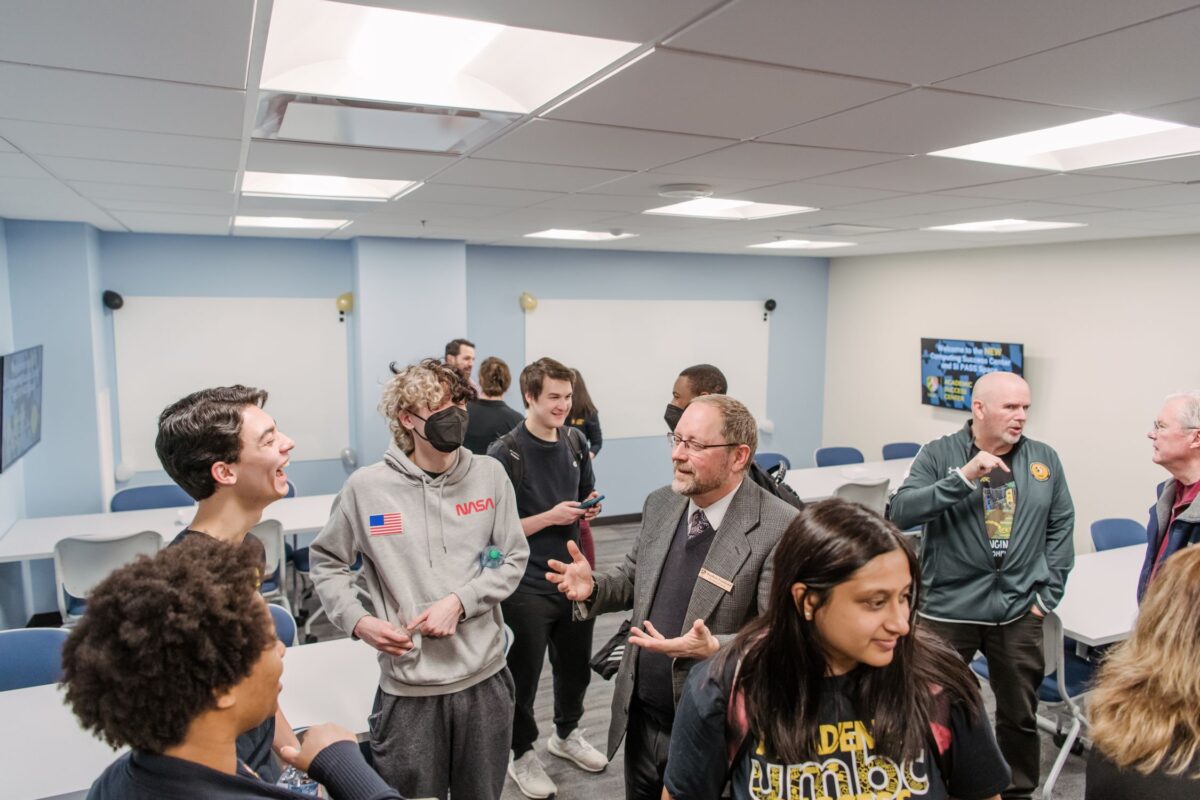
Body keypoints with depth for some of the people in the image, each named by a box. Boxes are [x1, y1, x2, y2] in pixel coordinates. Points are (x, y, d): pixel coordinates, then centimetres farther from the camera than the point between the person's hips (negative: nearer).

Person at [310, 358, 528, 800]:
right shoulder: (366, 487, -8)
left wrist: (459, 601, -14)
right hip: (408, 684, -2)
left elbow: (513, 559, 0)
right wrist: (358, 620, -9)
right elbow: (327, 562, 6)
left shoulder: (489, 474, -3)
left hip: (484, 675, 2)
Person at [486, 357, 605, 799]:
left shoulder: (576, 443, 1)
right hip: (527, 584, -6)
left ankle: (566, 733, 47)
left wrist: (589, 508, -5)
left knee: (576, 663, 21)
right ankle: (522, 755, 33)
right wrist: (549, 517, -23)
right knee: (524, 673, 11)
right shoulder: (505, 453, -17)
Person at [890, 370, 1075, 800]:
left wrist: (1048, 592, 3)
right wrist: (964, 476, -26)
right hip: (948, 608, -2)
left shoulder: (1045, 459, 3)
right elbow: (901, 512, -18)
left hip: (1019, 612, 3)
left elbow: (1061, 527, 9)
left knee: (1020, 715, 17)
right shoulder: (939, 454, -7)